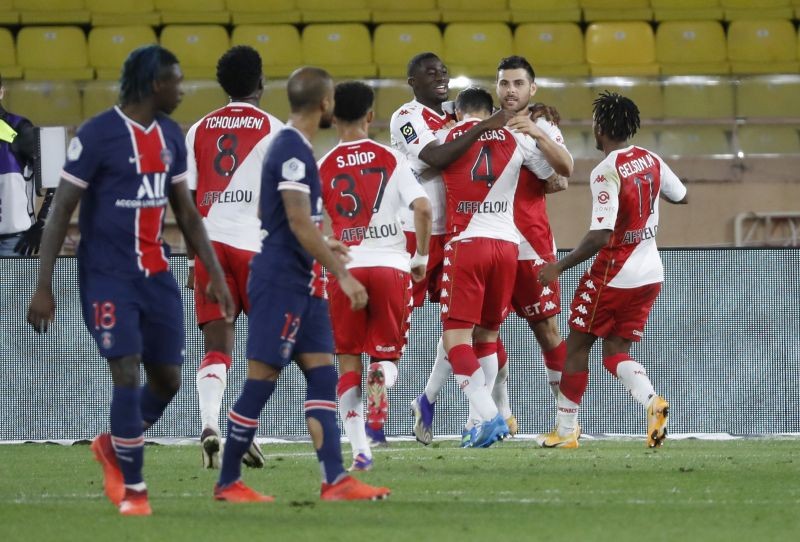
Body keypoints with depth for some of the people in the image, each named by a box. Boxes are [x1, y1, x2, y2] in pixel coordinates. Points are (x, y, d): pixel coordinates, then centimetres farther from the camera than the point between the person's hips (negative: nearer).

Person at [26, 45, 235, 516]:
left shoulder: (171, 136, 9)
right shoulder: (97, 136, -12)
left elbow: (186, 212, 17)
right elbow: (61, 212, -9)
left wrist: (216, 275, 12)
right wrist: (44, 287, -13)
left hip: (157, 274, 7)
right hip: (108, 276, -7)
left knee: (168, 379, 7)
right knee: (128, 374, -12)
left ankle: (114, 446, 33)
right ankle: (133, 489, -1)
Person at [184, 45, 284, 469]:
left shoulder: (200, 129, 12)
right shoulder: (271, 129, 2)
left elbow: (187, 199, 9)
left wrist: (194, 258, 15)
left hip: (209, 241, 3)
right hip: (253, 242, -3)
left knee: (216, 347, 2)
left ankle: (209, 423, -19)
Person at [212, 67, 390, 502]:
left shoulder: (292, 146, 14)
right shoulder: (293, 150, -17)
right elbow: (300, 225, -22)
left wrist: (322, 247, 38)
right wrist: (343, 274, -19)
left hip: (301, 285, 10)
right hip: (281, 282, -10)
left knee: (322, 375, 4)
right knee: (261, 380, -4)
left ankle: (334, 480, 0)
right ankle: (227, 483, 3)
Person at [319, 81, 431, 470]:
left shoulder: (322, 167, 3)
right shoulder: (391, 159, 4)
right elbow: (422, 207, -6)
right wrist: (422, 257, 7)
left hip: (345, 267, 0)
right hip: (390, 263, 0)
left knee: (348, 361, 9)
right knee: (387, 353, 14)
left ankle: (359, 448, -3)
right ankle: (382, 381, -24)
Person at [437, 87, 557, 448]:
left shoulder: (444, 139, 2)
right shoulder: (516, 139, 9)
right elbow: (558, 174, 21)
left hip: (465, 243, -4)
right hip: (507, 244, 4)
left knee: (456, 337, -4)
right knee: (486, 335, 15)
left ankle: (488, 415, -20)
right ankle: (478, 422, 13)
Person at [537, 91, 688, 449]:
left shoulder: (606, 173, -19)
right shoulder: (651, 161, 3)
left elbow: (600, 237, -24)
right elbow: (681, 196, 20)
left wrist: (560, 267, -15)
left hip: (614, 274, -7)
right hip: (650, 272, 7)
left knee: (576, 347, 8)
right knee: (615, 351, 12)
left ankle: (566, 430, 13)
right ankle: (652, 401, -15)